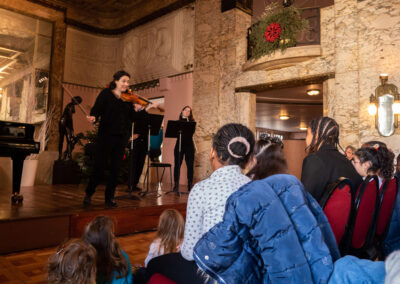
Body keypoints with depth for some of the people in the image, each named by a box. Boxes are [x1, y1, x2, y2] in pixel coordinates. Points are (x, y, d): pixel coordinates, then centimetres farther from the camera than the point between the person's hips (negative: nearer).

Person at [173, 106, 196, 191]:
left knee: (190, 165, -1)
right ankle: (176, 184, 5)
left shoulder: (191, 121, 9)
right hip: (179, 144, 1)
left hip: (189, 145, -1)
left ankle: (190, 184, 6)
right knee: (177, 164, -2)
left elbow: (192, 132, -7)